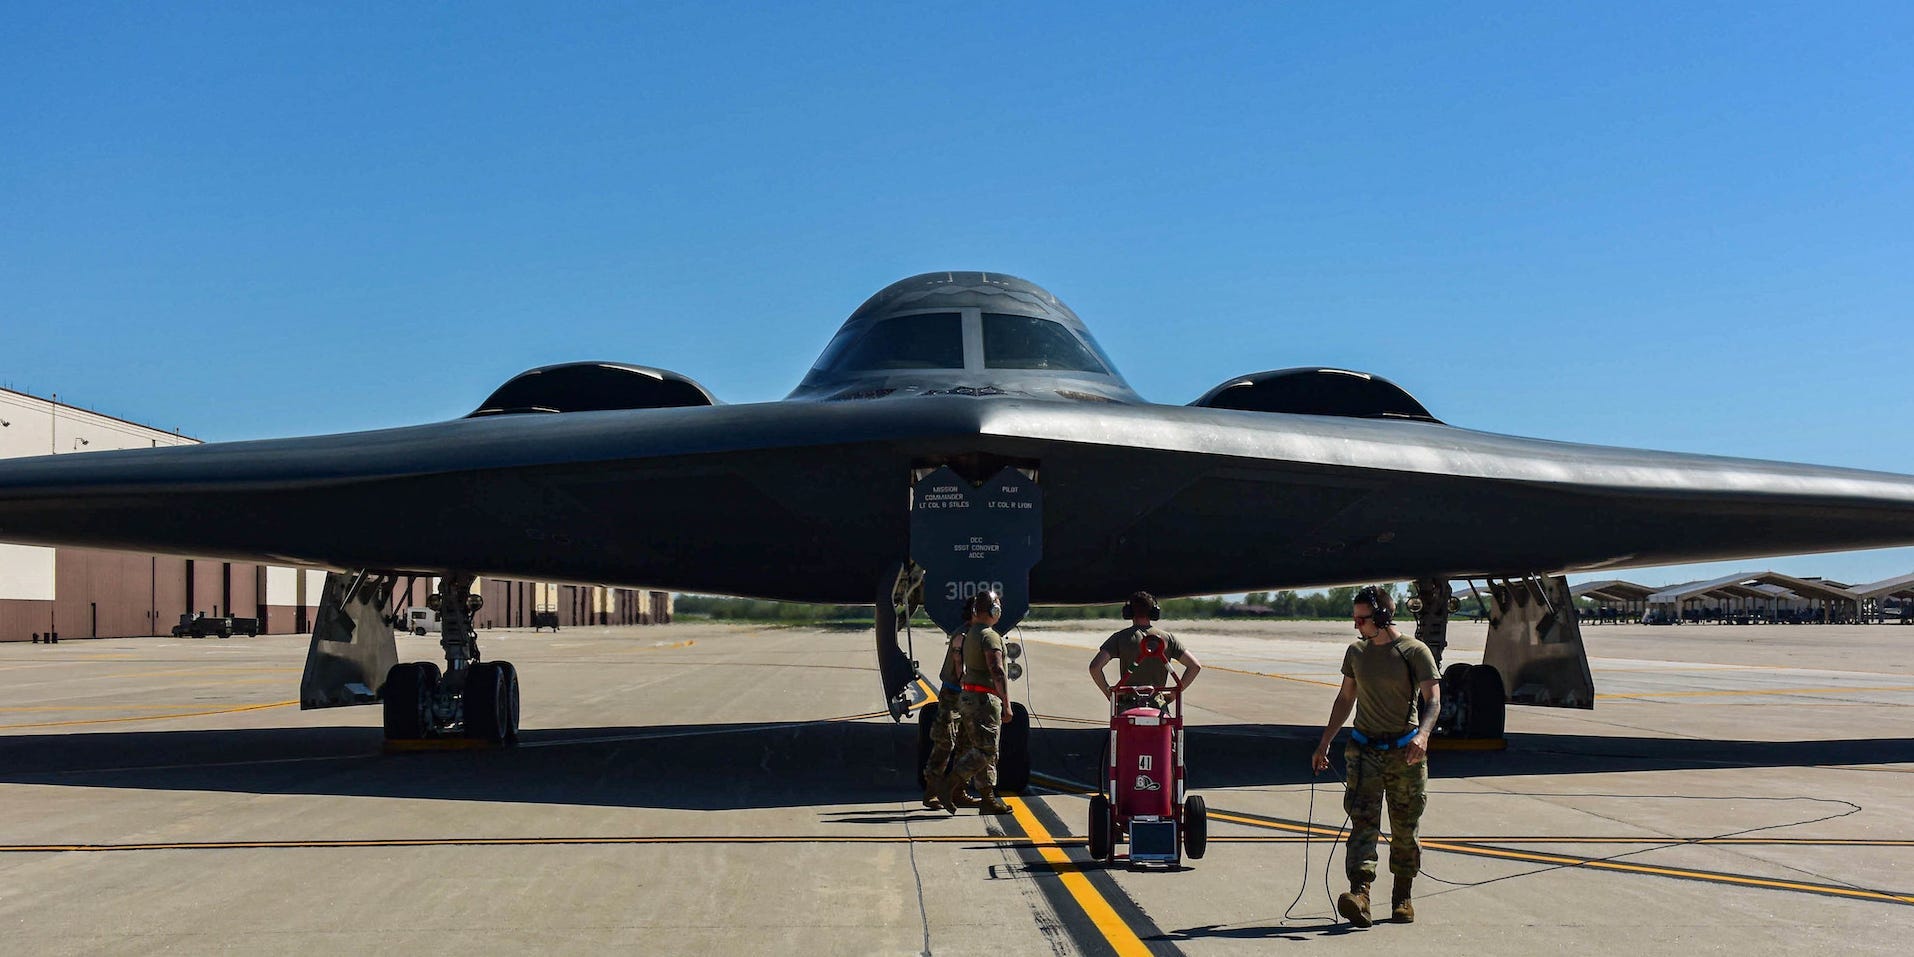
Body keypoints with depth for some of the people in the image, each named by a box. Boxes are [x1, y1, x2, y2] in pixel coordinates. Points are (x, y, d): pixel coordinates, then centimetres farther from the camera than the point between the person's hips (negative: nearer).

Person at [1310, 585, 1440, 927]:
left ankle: (1402, 896, 19)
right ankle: (1359, 895, -25)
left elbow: (1433, 699, -11)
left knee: (1405, 828, 5)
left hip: (1405, 753, -3)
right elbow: (1345, 699, 20)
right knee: (1364, 821, -12)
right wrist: (1324, 743, 19)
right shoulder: (1356, 652, 11)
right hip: (1365, 750, 3)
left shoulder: (1415, 652, -4)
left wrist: (1422, 735, -30)